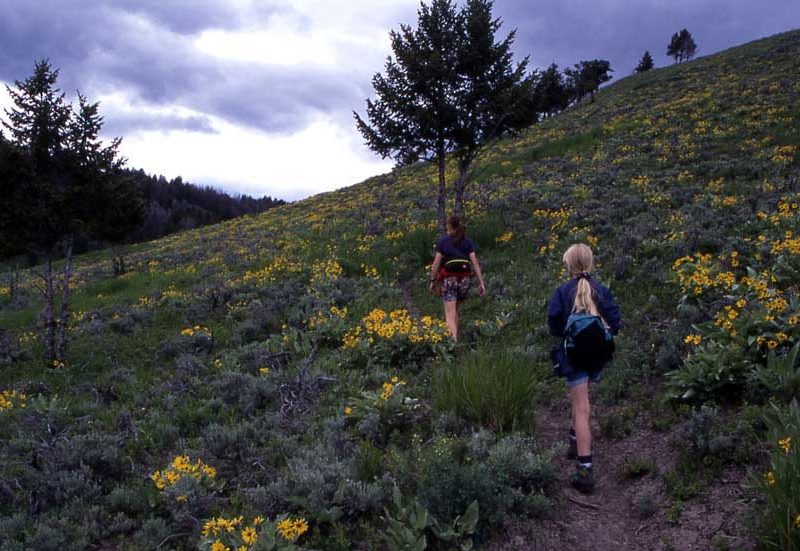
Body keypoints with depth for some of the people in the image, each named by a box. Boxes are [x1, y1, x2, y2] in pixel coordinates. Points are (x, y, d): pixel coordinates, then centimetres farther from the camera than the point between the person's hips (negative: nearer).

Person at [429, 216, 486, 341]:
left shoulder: (443, 241, 0)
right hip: (465, 279, 3)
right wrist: (481, 283, -1)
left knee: (450, 314, -5)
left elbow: (436, 263, -2)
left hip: (449, 278, -3)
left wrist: (433, 281, 8)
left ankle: (454, 340, -23)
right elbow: (475, 263, 0)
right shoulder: (468, 241, 6)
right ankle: (455, 336, 25)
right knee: (454, 309, 24)